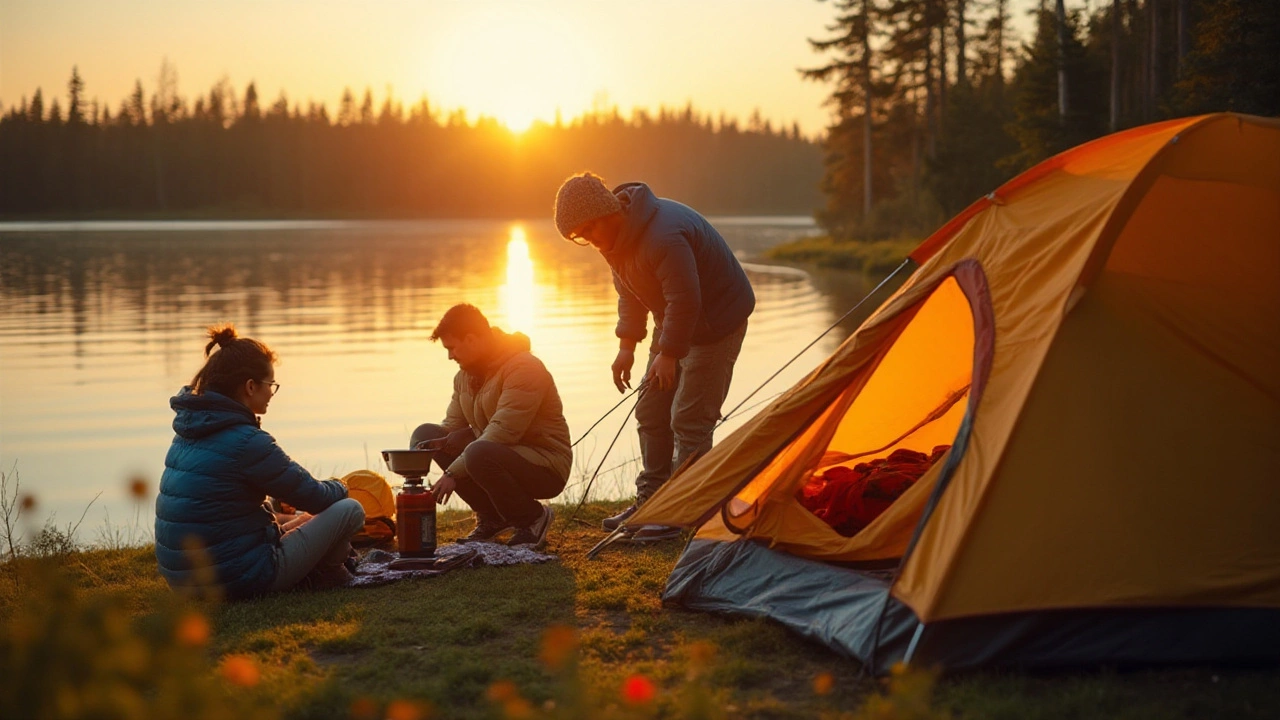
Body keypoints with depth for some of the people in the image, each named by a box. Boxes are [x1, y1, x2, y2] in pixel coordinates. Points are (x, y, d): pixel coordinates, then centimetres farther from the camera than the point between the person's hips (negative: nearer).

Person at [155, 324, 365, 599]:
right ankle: (321, 574, 23)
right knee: (349, 509, 2)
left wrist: (279, 519, 23)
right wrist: (339, 488, 13)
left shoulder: (188, 433, 7)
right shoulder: (247, 441, -20)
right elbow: (313, 497, -10)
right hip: (240, 580, -10)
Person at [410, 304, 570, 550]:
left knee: (479, 454, -37)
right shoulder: (465, 374, 8)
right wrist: (435, 445, -15)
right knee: (426, 433, 0)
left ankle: (533, 518, -8)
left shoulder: (524, 368, -20)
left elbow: (502, 433, -28)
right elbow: (451, 427, 9)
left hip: (546, 467, -9)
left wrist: (453, 472, -27)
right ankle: (492, 518, 4)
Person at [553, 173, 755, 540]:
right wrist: (627, 346, 5)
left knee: (688, 420, -9)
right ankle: (650, 501, 21)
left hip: (715, 323, -10)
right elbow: (629, 295, 11)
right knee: (651, 411, 11)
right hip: (673, 323, 10)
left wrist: (668, 354, -23)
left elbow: (685, 301, -31)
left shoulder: (663, 237, -34)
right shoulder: (615, 236, -2)